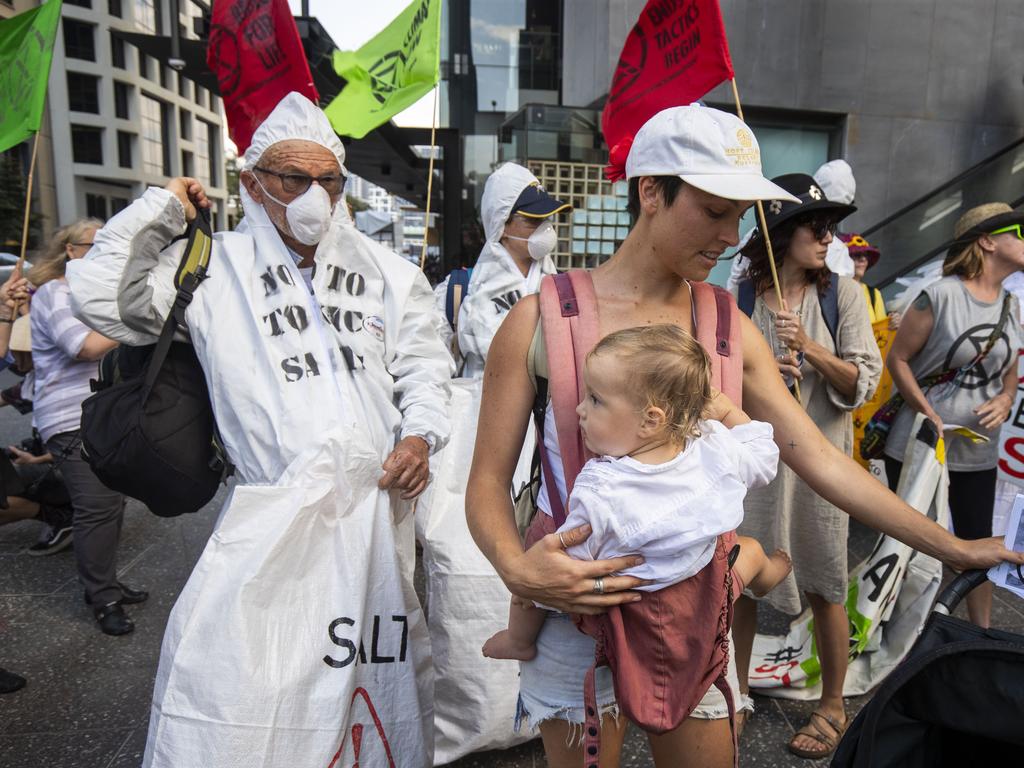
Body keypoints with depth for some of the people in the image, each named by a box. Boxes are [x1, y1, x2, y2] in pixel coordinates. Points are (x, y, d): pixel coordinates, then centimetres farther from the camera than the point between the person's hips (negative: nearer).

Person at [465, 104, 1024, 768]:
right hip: (576, 604, -2)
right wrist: (517, 567, -26)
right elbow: (489, 481, -8)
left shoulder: (730, 330, 1)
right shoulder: (542, 317, -9)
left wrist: (954, 549, 3)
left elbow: (818, 457, 3)